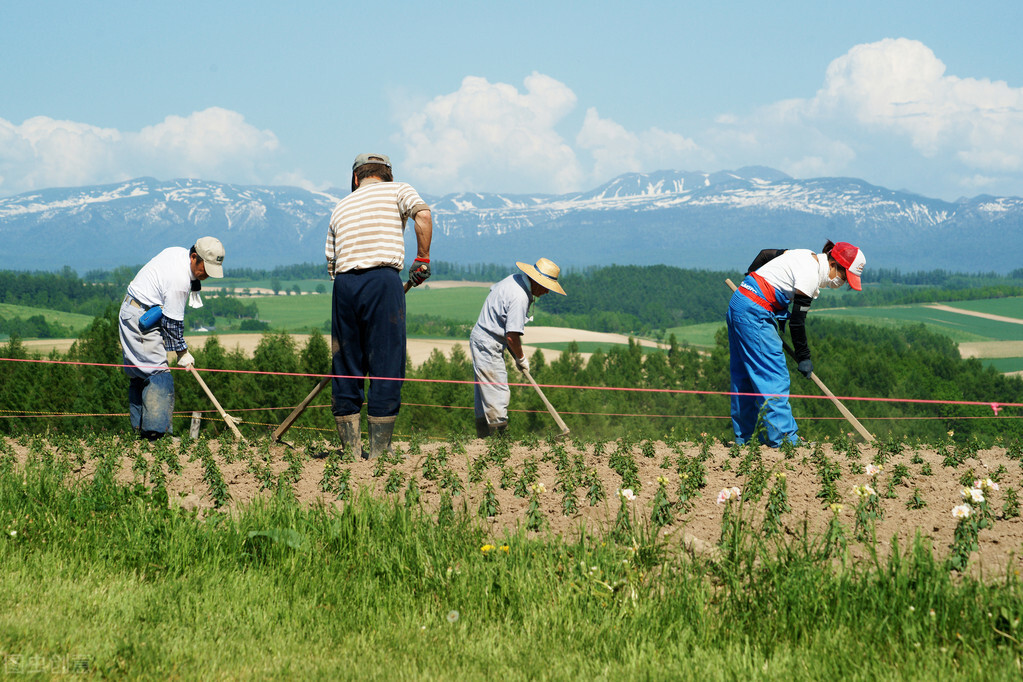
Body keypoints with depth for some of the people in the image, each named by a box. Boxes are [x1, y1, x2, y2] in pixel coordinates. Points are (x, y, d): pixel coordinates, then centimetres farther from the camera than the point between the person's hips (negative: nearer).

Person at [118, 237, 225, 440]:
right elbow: (173, 321, -18)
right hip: (142, 319, -11)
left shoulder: (178, 252, 5)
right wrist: (182, 352, -6)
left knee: (139, 374, 11)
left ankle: (139, 428, 15)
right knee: (159, 373, -14)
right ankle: (155, 432, -19)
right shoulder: (180, 280, -25)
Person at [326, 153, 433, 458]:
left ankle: (351, 453, 8)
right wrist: (422, 259, 2)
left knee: (346, 369, 9)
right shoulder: (398, 190, 14)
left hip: (344, 283, 4)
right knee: (386, 369, -1)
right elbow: (423, 216, -7)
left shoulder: (341, 207, 24)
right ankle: (379, 454, -3)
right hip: (383, 280, -4)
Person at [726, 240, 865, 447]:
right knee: (774, 376, -10)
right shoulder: (810, 275, -17)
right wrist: (803, 357, -4)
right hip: (754, 314, -10)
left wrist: (752, 281, 33)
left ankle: (742, 438, 16)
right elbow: (797, 320, -14)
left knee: (745, 377, 12)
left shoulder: (809, 257, 10)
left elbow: (765, 254, 21)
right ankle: (783, 437, -13)